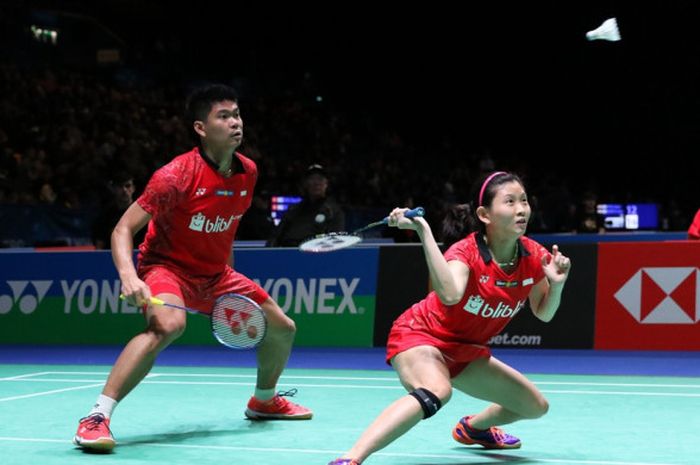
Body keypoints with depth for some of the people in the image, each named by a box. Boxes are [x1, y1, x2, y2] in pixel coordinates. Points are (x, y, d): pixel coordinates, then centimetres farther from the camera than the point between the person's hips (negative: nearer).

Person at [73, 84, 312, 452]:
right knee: (169, 323, -39)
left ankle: (264, 401, 40)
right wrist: (129, 277, -41)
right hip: (167, 267, -7)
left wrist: (229, 279, 19)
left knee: (282, 328, 10)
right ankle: (96, 419, -36)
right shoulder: (177, 175, -24)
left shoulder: (248, 172, -3)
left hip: (214, 274, 7)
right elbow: (123, 230, -24)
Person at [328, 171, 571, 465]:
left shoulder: (533, 256, -10)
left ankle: (472, 428, 45)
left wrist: (556, 284, -16)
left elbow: (543, 314, 5)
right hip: (421, 336, -7)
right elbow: (450, 295, -49)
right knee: (436, 391, -41)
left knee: (536, 406, 13)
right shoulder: (466, 251, -27)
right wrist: (423, 231, -49)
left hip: (464, 350, 8)